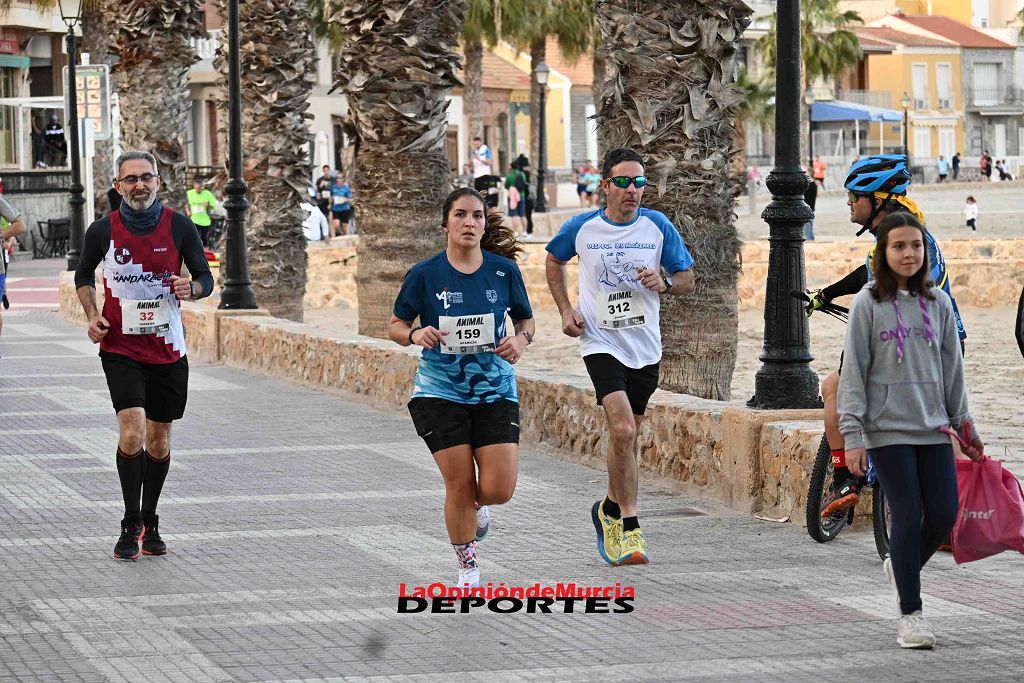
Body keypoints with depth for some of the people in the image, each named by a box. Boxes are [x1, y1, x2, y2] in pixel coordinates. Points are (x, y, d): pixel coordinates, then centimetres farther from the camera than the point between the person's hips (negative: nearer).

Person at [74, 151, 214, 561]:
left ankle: (149, 523, 28)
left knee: (159, 441, 11)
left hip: (168, 350, 2)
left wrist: (192, 289, -18)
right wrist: (92, 314, -2)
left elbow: (205, 277, 5)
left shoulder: (179, 227, -3)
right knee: (132, 433, -18)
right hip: (120, 348, -2)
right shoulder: (103, 231, -3)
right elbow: (84, 275, 14)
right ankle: (131, 526, -4)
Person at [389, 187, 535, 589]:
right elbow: (395, 326, 3)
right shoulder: (424, 275, -6)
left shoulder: (505, 271, -1)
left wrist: (521, 341, -10)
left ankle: (477, 504, 31)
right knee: (459, 484, -3)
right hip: (440, 393, -1)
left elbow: (526, 319, 12)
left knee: (499, 489, -8)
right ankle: (467, 567, 19)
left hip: (495, 390, 1)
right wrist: (416, 335, -20)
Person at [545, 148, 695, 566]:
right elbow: (553, 261, 17)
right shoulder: (582, 228, -4)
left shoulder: (658, 226, -2)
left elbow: (688, 279, 6)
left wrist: (663, 284, -16)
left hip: (645, 347, 3)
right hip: (601, 342, -3)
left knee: (626, 435, 14)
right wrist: (565, 310, 4)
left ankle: (611, 509, 37)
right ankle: (629, 527, -10)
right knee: (623, 431, -19)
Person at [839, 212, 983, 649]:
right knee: (909, 516, -6)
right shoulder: (869, 304, -4)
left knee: (944, 513, 0)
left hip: (933, 428, 4)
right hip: (887, 429, -4)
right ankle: (910, 615, 6)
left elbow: (952, 368, 13)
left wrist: (963, 424, 12)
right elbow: (853, 371, -5)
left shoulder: (938, 303, 8)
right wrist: (852, 434, -9)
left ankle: (902, 567, 31)